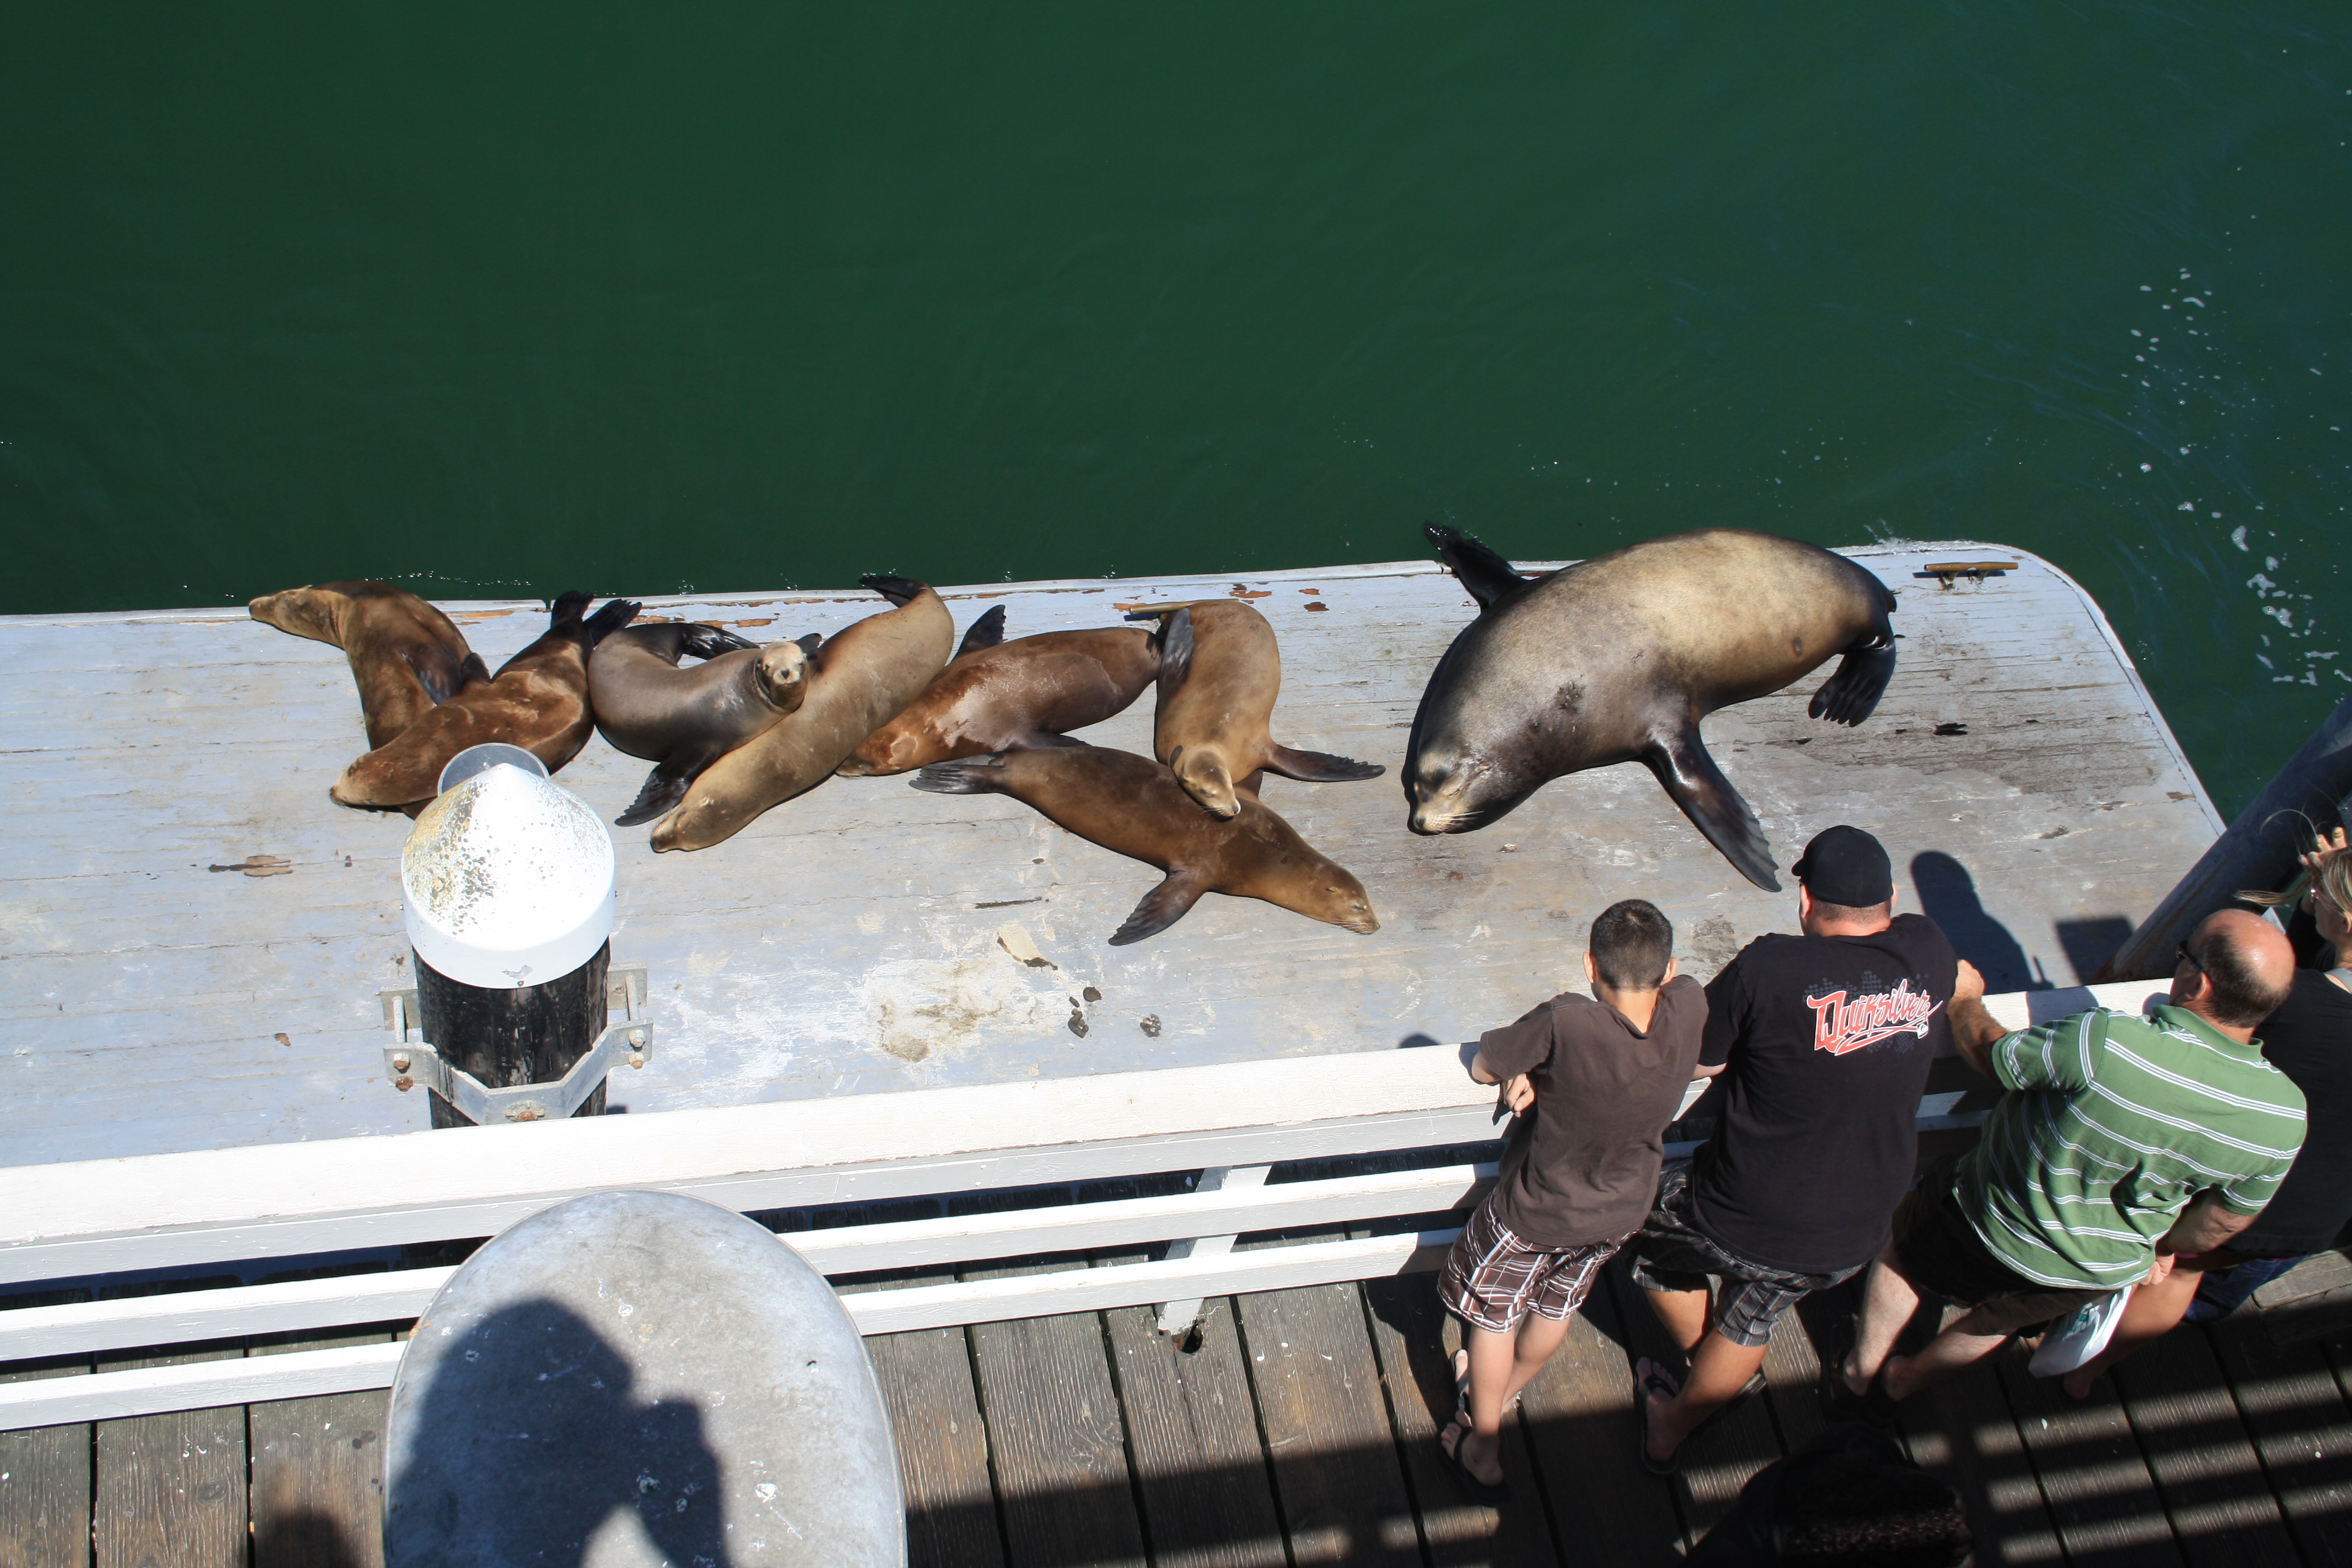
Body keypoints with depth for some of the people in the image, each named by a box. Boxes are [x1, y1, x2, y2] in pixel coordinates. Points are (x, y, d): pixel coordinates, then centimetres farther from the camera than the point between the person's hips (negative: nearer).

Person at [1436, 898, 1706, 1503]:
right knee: (1557, 1307, 30)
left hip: (1536, 1213, -5)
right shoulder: (1688, 1010, -27)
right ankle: (1503, 1393, 57)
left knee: (1492, 1316, 23)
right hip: (1620, 1212, 5)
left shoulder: (1567, 1023, -39)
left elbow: (1482, 1066, -24)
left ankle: (1484, 1455, 38)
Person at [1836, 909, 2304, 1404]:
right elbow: (2226, 1220, -5)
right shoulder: (2284, 1114, -24)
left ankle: (1860, 1370, 49)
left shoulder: (2108, 1045, -39)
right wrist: (2164, 1247, 16)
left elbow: (1988, 1053, -19)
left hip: (1993, 1233, -4)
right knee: (1998, 1317, 35)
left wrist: (1965, 999, 3)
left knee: (1902, 1251, 30)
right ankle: (1907, 1379, 57)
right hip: (2101, 1272, 4)